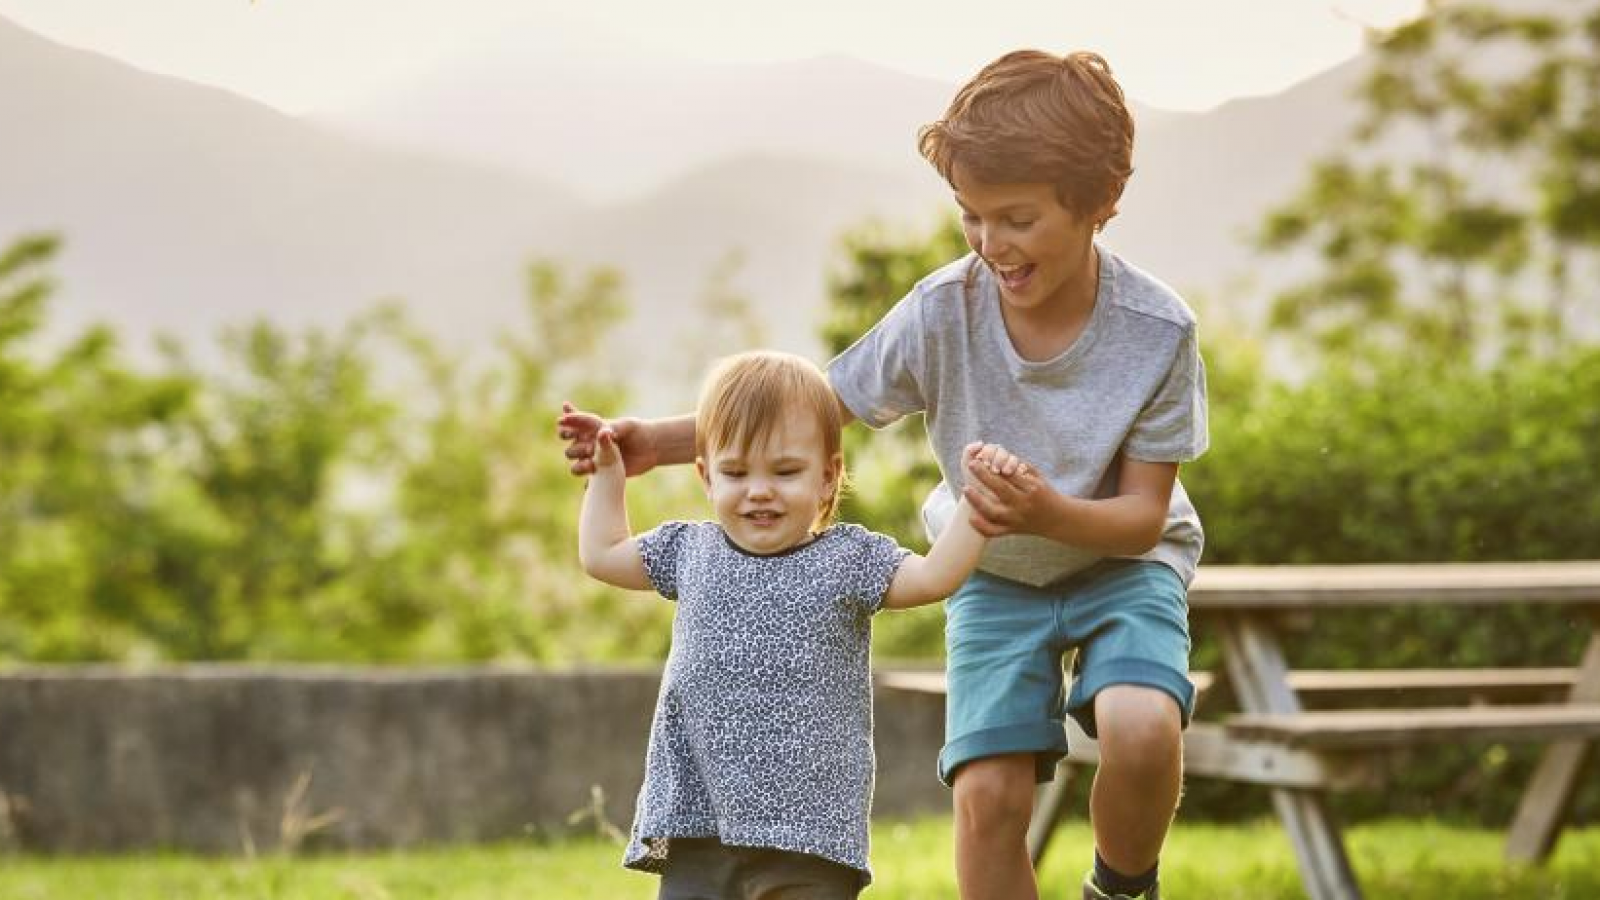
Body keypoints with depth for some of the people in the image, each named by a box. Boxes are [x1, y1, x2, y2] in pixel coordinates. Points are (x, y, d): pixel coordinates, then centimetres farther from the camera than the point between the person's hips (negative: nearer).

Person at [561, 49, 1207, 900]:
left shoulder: (1158, 331, -23)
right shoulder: (944, 310, -19)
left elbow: (1145, 514, -19)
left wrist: (1053, 514, -41)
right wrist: (657, 441, -20)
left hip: (1120, 560, -1)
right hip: (995, 574, 2)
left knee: (1141, 728, -30)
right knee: (987, 794, -14)